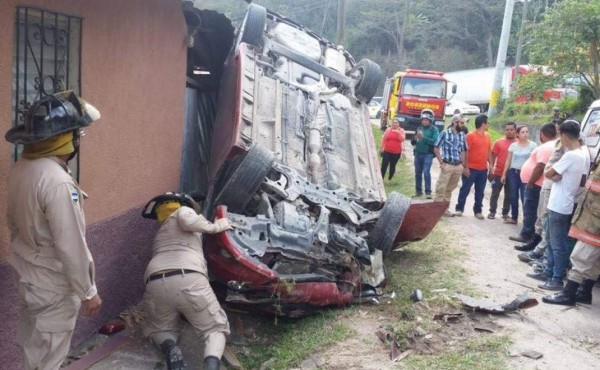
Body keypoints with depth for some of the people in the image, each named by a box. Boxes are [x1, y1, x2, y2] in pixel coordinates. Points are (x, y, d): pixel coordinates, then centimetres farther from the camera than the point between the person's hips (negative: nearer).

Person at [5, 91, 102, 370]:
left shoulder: (20, 169, -2)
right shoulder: (57, 181, -30)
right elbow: (71, 247, -26)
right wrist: (88, 291, -15)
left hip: (27, 276, 8)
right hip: (54, 286, -8)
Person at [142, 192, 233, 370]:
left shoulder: (160, 233, 40)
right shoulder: (183, 211, 23)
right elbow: (188, 221, -1)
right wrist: (216, 226, 14)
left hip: (156, 284, 4)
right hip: (189, 281, -4)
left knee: (159, 329, 32)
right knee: (216, 328, 16)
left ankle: (171, 350, -4)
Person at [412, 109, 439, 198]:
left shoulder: (434, 129, -5)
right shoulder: (419, 128, 10)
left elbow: (435, 142, -17)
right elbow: (413, 142, 12)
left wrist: (424, 138, -23)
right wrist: (415, 139, -12)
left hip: (428, 154, -5)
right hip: (418, 154, 5)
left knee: (426, 172, -13)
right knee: (418, 173, 10)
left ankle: (428, 192, -6)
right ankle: (418, 190, 20)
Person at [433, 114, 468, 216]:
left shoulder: (462, 135, 9)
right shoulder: (444, 133, -5)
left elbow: (463, 150, 17)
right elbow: (436, 149, -4)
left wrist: (462, 164, 8)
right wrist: (441, 163, -10)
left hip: (458, 166, 5)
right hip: (447, 165, -5)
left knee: (450, 189, 12)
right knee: (441, 189, -6)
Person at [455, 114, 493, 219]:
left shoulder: (487, 136, 10)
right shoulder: (470, 135, -10)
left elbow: (489, 151, 17)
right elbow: (466, 152, -11)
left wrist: (490, 163, 9)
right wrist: (465, 167, -14)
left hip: (483, 169, 6)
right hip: (471, 168, -6)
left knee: (480, 192, 10)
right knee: (465, 189, 1)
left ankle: (478, 211, 18)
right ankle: (459, 208, 11)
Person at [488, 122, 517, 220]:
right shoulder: (498, 142, -2)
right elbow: (493, 156, 2)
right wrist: (491, 171, -2)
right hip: (498, 173, -1)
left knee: (509, 195, 9)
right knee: (495, 193, 6)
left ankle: (505, 213, 20)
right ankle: (492, 212, 16)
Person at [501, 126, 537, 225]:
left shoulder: (533, 145, -3)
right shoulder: (513, 145, 6)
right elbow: (508, 160, 10)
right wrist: (504, 174, 8)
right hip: (513, 172, 4)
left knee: (524, 197, -8)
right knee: (513, 197, 8)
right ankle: (514, 218, 18)